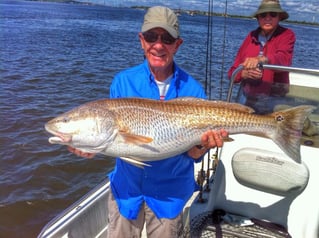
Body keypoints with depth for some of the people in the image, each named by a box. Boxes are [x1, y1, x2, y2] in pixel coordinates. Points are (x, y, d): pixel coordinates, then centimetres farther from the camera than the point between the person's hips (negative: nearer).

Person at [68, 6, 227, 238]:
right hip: (127, 185, 1)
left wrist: (202, 145, -29)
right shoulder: (123, 81, -10)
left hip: (170, 190, -1)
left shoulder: (193, 90, -12)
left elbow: (193, 155, -9)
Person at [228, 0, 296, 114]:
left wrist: (261, 59, -44)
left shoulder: (287, 35, -4)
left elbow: (284, 59, -26)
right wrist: (244, 73, -18)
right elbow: (233, 71, 4)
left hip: (273, 100, -4)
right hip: (247, 98, 4)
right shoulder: (252, 36, 6)